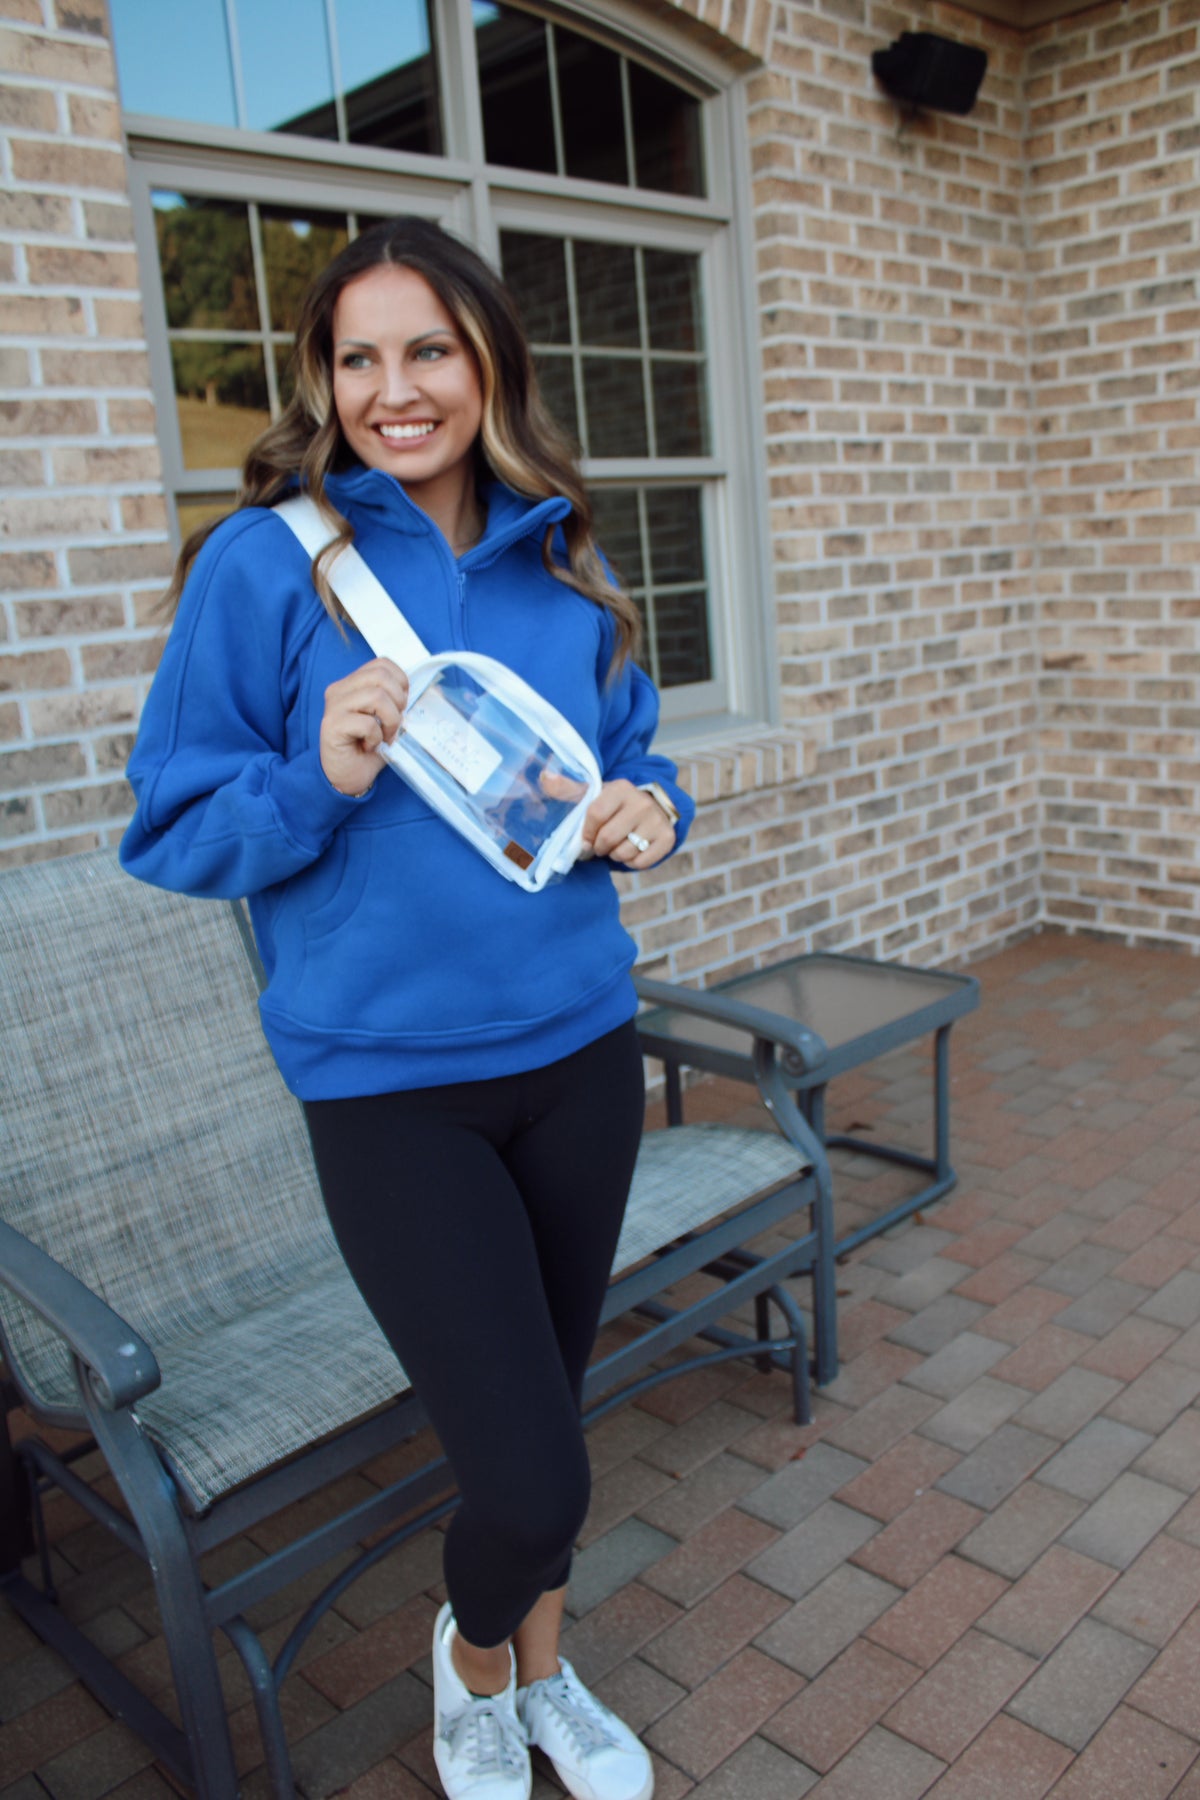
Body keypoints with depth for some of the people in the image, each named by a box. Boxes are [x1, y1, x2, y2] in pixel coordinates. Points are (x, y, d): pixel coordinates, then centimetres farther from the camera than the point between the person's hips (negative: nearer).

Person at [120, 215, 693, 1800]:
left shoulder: (565, 562, 5)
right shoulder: (262, 563, -8)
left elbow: (629, 757, 16)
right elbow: (171, 830, -6)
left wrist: (648, 810, -6)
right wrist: (317, 782, -24)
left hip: (580, 1046, 5)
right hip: (390, 1083, -4)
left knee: (549, 1395, 20)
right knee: (530, 1477, -4)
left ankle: (543, 1672, 50)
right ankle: (472, 1656, 35)